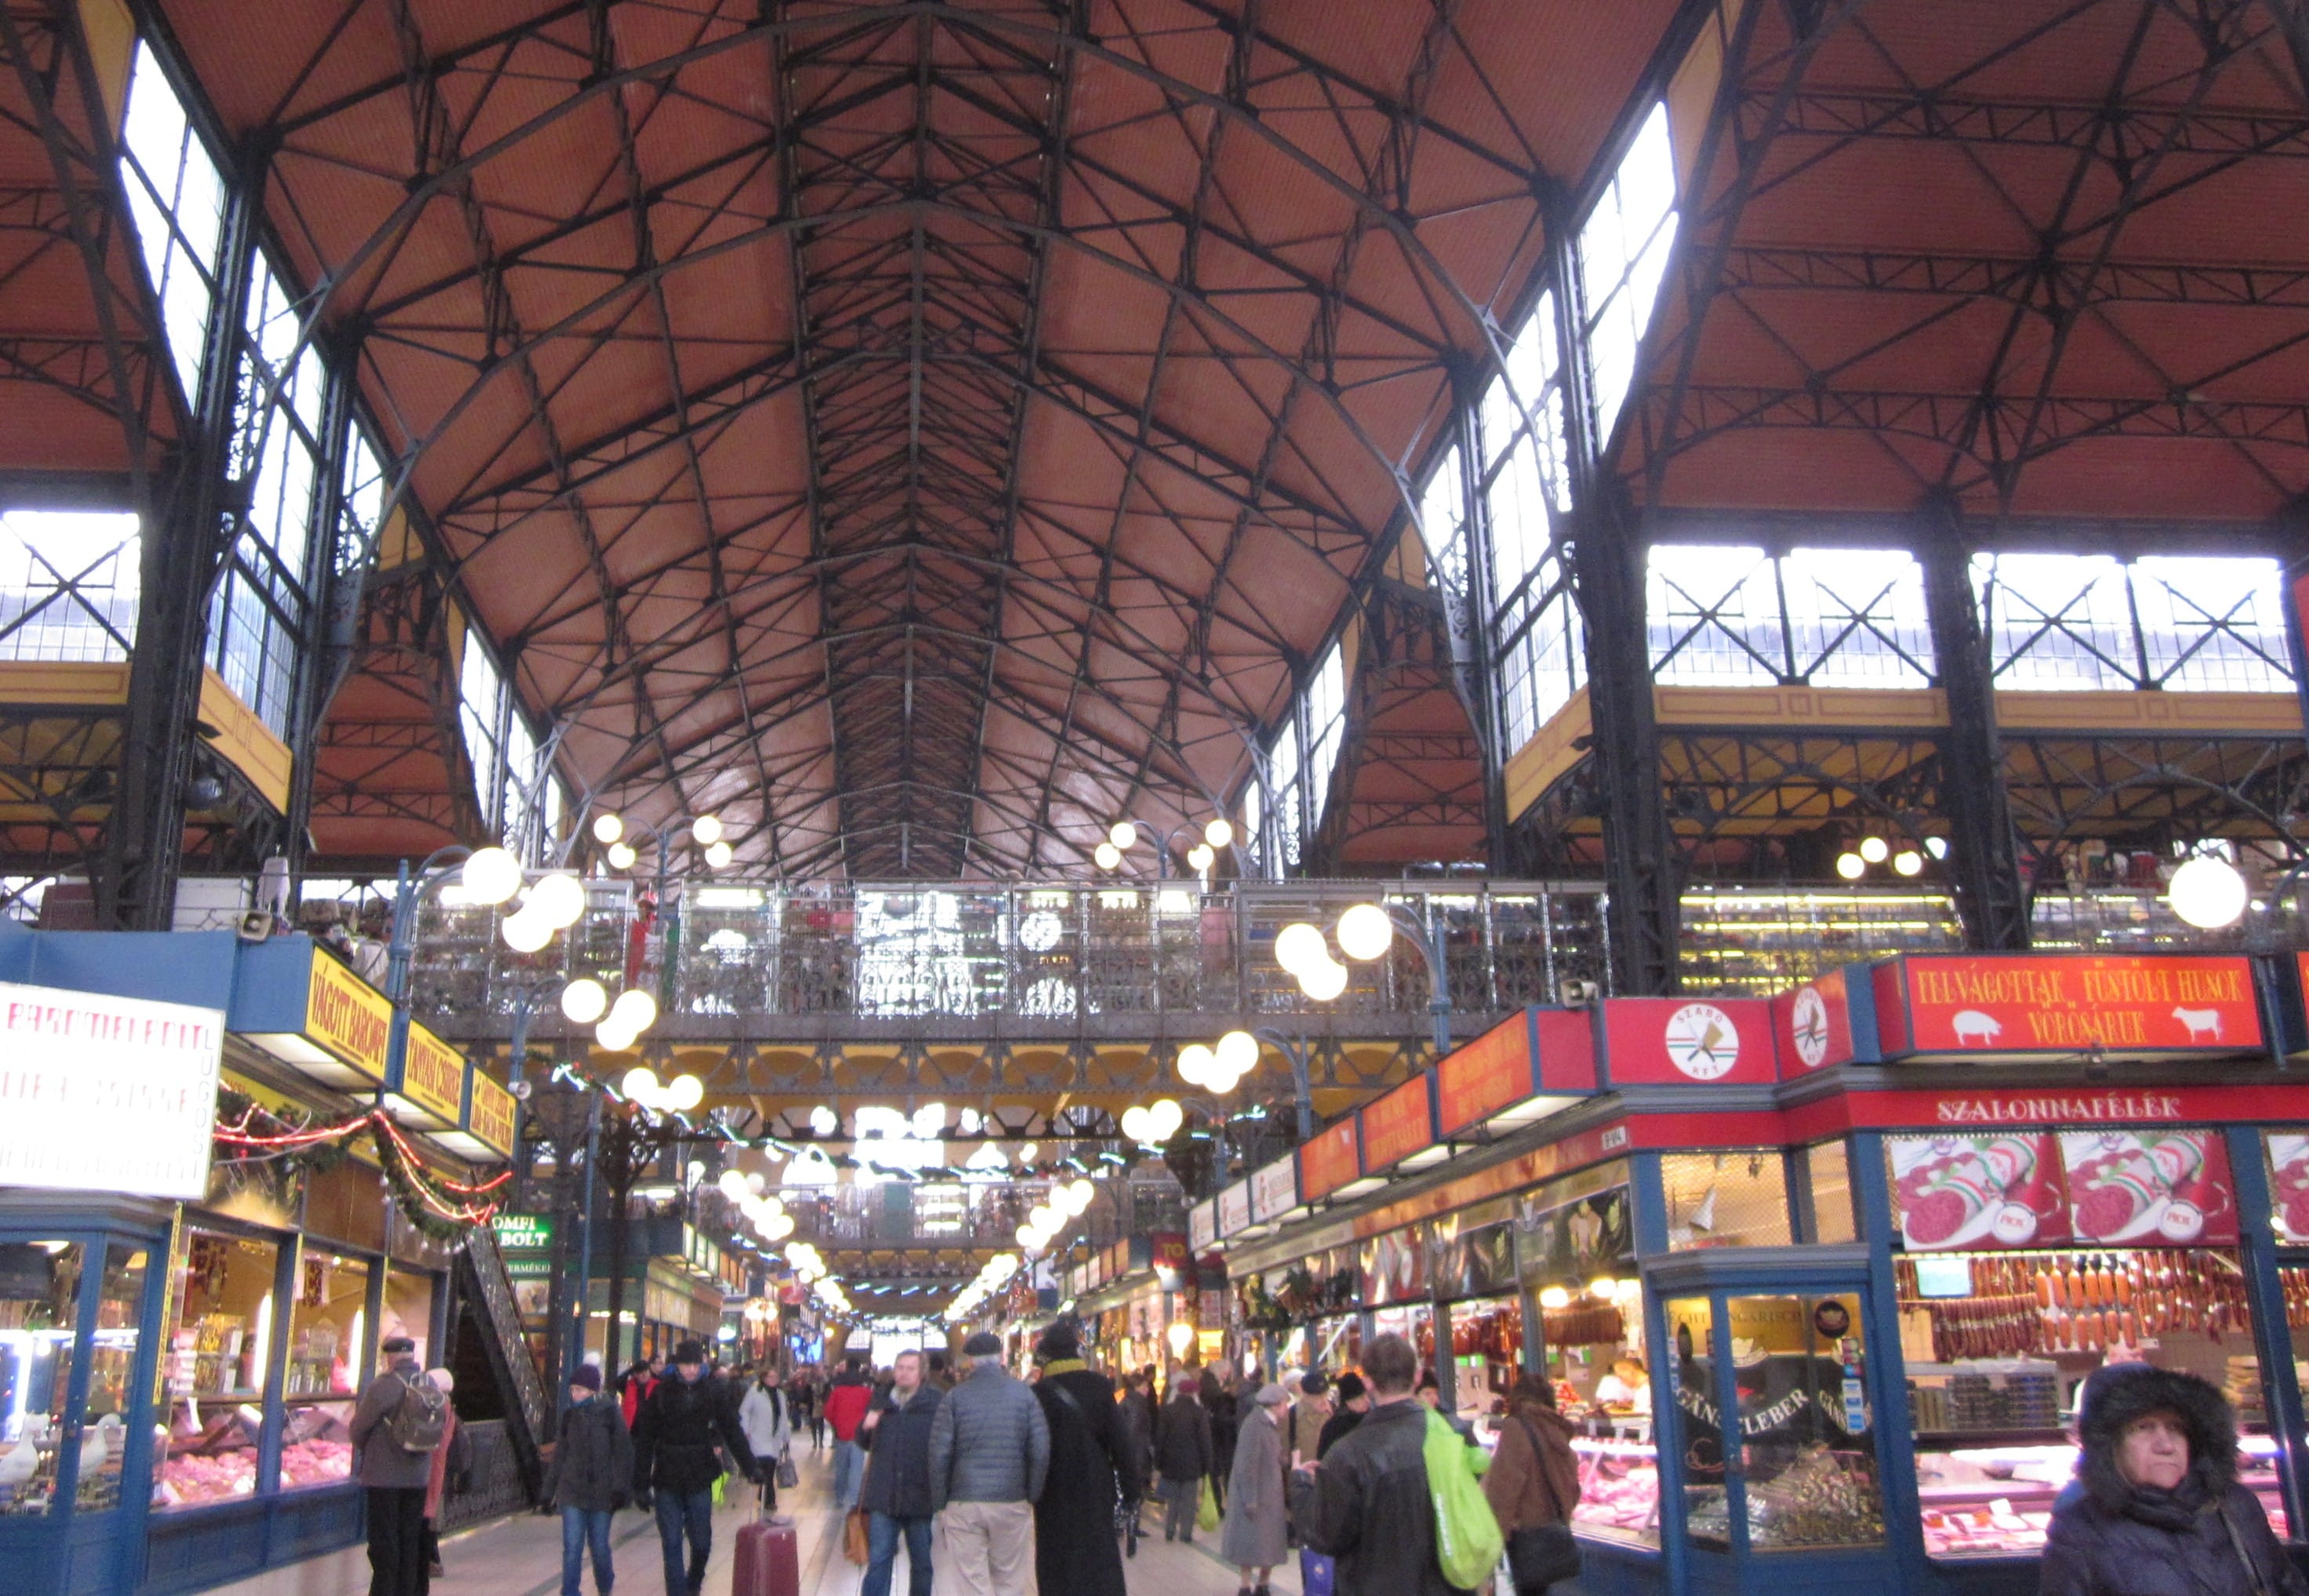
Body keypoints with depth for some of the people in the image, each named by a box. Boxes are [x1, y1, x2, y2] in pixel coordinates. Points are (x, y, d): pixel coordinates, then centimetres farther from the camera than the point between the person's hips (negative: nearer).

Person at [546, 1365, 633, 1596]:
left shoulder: (610, 1414, -6)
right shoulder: (570, 1415, 4)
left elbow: (623, 1453, -6)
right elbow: (560, 1454, 11)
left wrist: (620, 1489, -11)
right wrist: (549, 1490, 12)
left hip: (601, 1491, -2)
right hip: (572, 1491, 2)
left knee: (599, 1546, 9)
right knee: (572, 1547, -6)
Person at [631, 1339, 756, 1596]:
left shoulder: (712, 1390, -2)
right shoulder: (661, 1392, -5)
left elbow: (732, 1430, 0)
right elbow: (645, 1440, -4)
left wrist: (750, 1467, -5)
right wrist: (641, 1484, -7)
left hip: (700, 1478, 1)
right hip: (667, 1479, -1)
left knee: (701, 1541, 9)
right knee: (672, 1544, 0)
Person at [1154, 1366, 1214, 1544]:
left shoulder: (1168, 1410, -2)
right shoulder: (1199, 1411, -5)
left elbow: (1160, 1438, -1)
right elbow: (1205, 1440, -5)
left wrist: (1158, 1462, 5)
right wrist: (1206, 1464, 1)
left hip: (1171, 1463, 1)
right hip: (1192, 1463, -1)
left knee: (1172, 1499, 12)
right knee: (1189, 1500, 3)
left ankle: (1170, 1532, 12)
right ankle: (1186, 1533, 1)